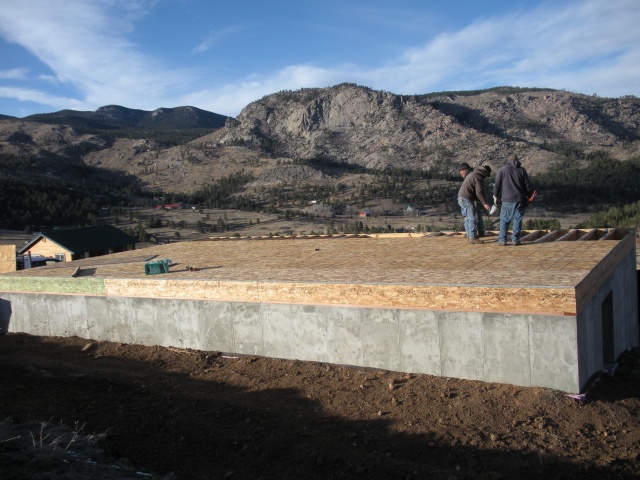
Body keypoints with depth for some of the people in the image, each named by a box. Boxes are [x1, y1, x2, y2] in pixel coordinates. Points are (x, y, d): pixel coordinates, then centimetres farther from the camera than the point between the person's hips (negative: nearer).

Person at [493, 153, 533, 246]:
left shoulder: (502, 170, 2)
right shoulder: (522, 170, 6)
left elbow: (497, 184, 1)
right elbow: (527, 185, 6)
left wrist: (495, 196, 12)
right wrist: (529, 196, 16)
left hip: (507, 200, -1)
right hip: (519, 200, 1)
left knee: (504, 220, 3)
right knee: (518, 219, 5)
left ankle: (502, 240, -1)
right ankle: (515, 239, 3)